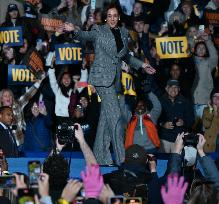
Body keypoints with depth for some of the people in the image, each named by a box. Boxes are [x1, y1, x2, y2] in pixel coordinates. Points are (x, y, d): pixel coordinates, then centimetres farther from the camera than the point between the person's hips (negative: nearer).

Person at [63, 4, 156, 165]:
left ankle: (101, 157, 11)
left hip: (115, 79, 6)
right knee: (115, 115, -13)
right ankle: (121, 157, -14)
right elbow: (86, 36, -16)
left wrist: (142, 65, 25)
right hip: (102, 77, -6)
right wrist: (74, 30, -35)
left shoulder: (123, 33, 15)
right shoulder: (99, 31, -1)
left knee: (106, 118, 7)